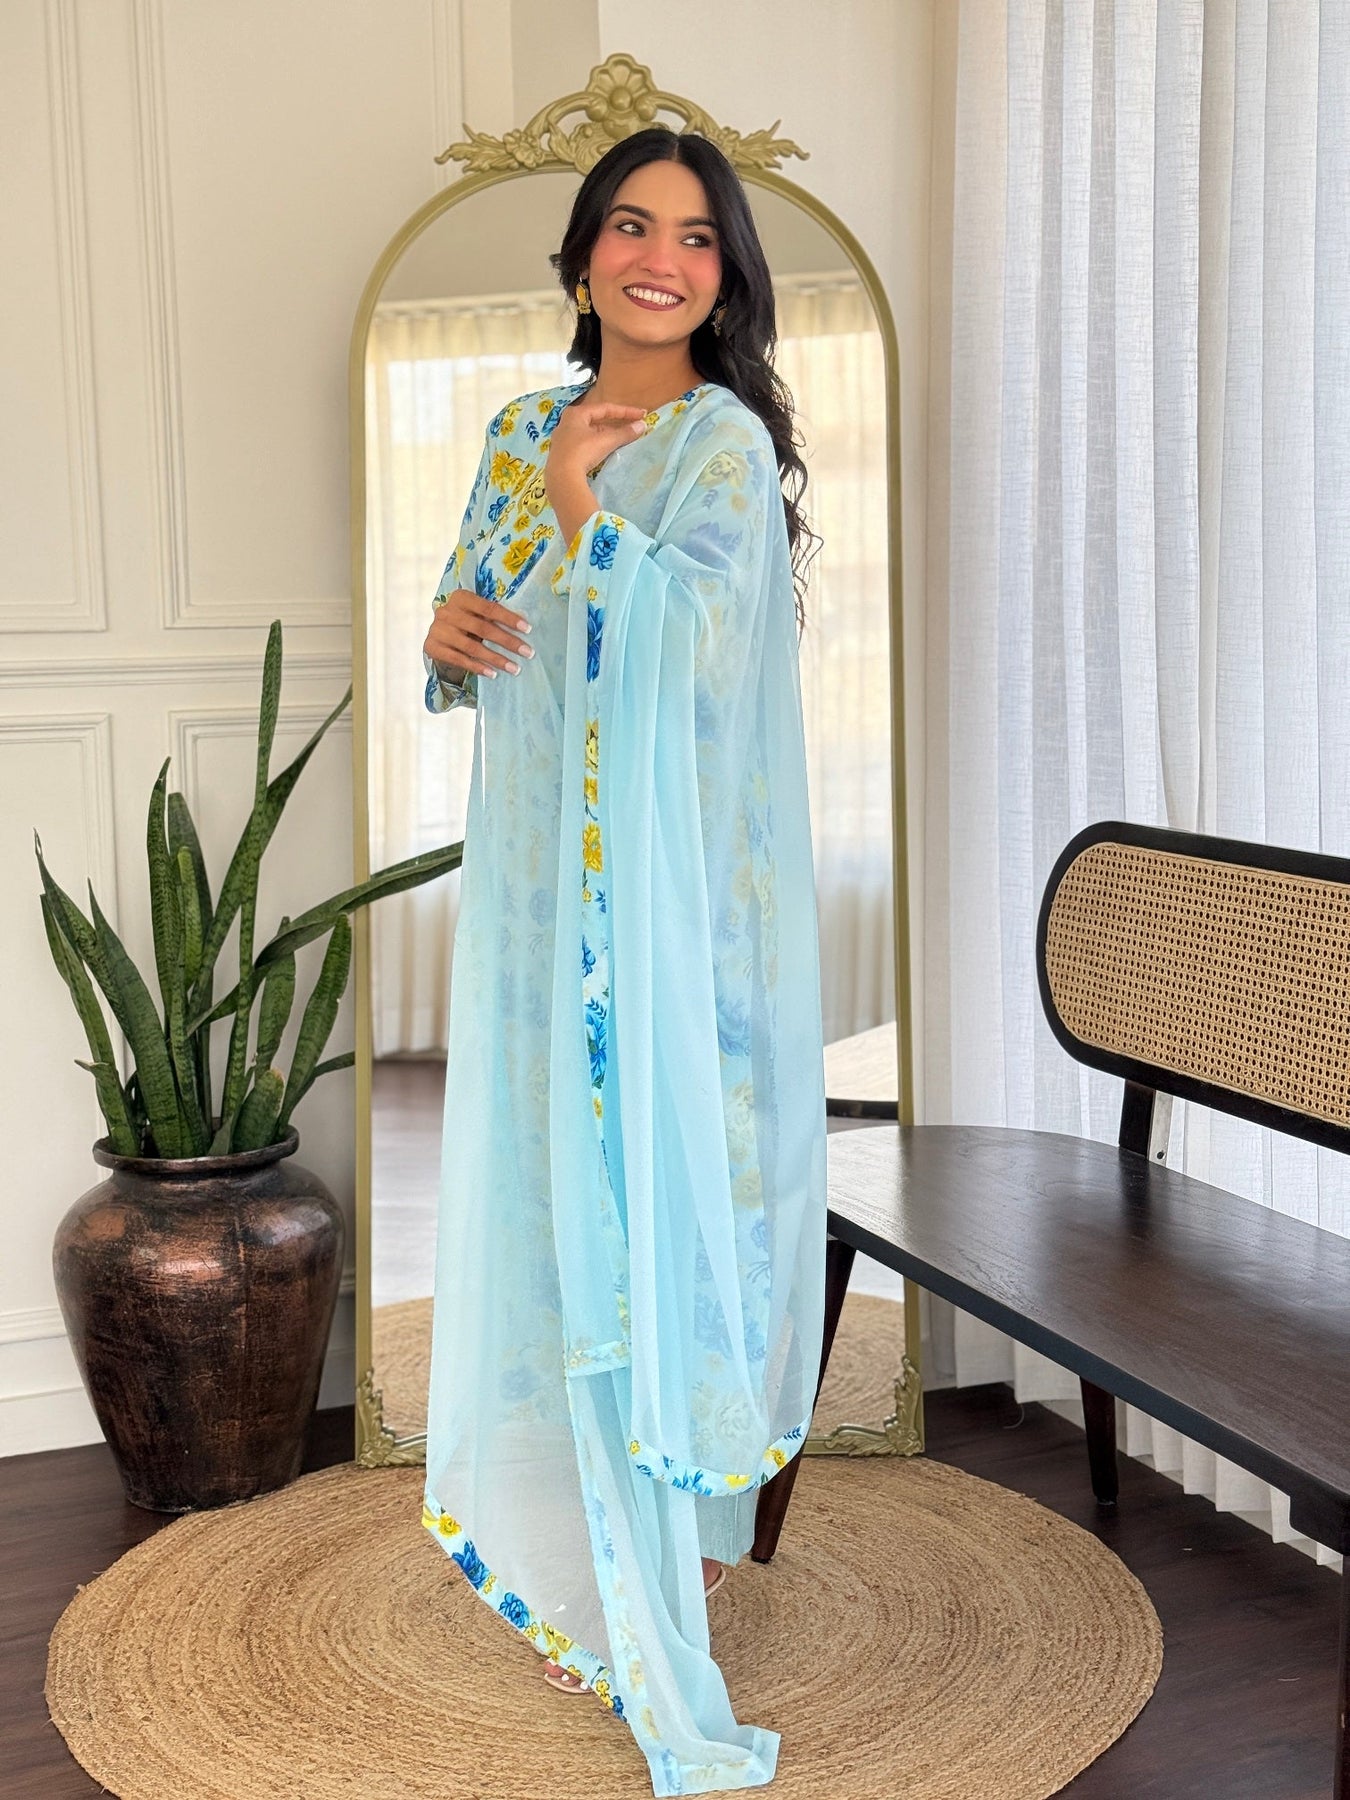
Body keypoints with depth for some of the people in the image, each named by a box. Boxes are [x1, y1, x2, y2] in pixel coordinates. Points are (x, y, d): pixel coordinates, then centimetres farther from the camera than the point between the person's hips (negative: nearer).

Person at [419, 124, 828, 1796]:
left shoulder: (724, 441, -7)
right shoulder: (520, 434, 12)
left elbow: (702, 628, -24)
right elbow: (477, 635, 18)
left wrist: (582, 505, -14)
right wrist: (449, 634, -4)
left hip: (676, 885, -6)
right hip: (540, 877, 6)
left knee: (663, 1183, 0)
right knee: (551, 1185, 12)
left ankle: (688, 1528, 18)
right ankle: (588, 1547, 30)